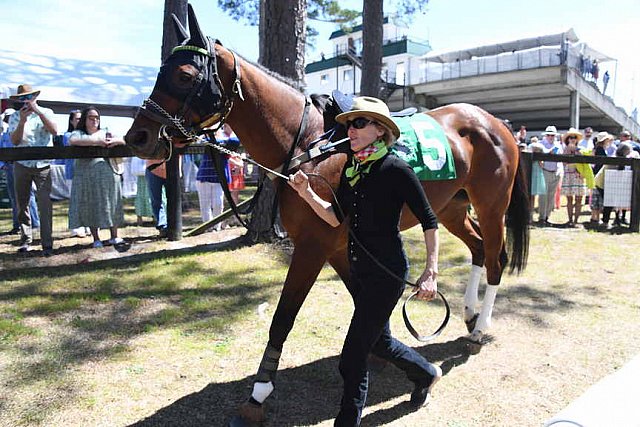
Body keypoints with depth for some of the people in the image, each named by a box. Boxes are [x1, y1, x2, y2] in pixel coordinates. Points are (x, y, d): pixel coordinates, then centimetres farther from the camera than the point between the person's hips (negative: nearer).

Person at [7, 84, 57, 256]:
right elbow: (15, 141, -5)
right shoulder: (15, 117, 6)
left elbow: (54, 131, -11)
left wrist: (38, 111, -16)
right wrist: (22, 121, -17)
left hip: (43, 165, -2)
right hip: (21, 165, 2)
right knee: (22, 204, 6)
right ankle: (25, 240, 17)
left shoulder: (46, 112, 7)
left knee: (45, 204, -11)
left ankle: (47, 244, -10)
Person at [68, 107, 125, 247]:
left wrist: (113, 141, -10)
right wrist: (97, 142, -15)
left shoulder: (104, 133, 20)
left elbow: (123, 140, 12)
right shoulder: (78, 133, 13)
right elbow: (72, 141, -11)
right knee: (89, 206, 0)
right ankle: (96, 239, 8)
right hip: (85, 174, -1)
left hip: (106, 173, 1)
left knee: (110, 204, 0)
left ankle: (114, 237, 9)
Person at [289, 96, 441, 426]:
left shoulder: (396, 170, -16)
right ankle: (426, 373, 52)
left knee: (352, 360, -4)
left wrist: (430, 272, -19)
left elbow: (429, 222, -13)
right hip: (358, 271, 8)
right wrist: (306, 192, -8)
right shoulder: (350, 167, 5)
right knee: (378, 341, 26)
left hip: (387, 274, -8)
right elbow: (336, 218, 6)